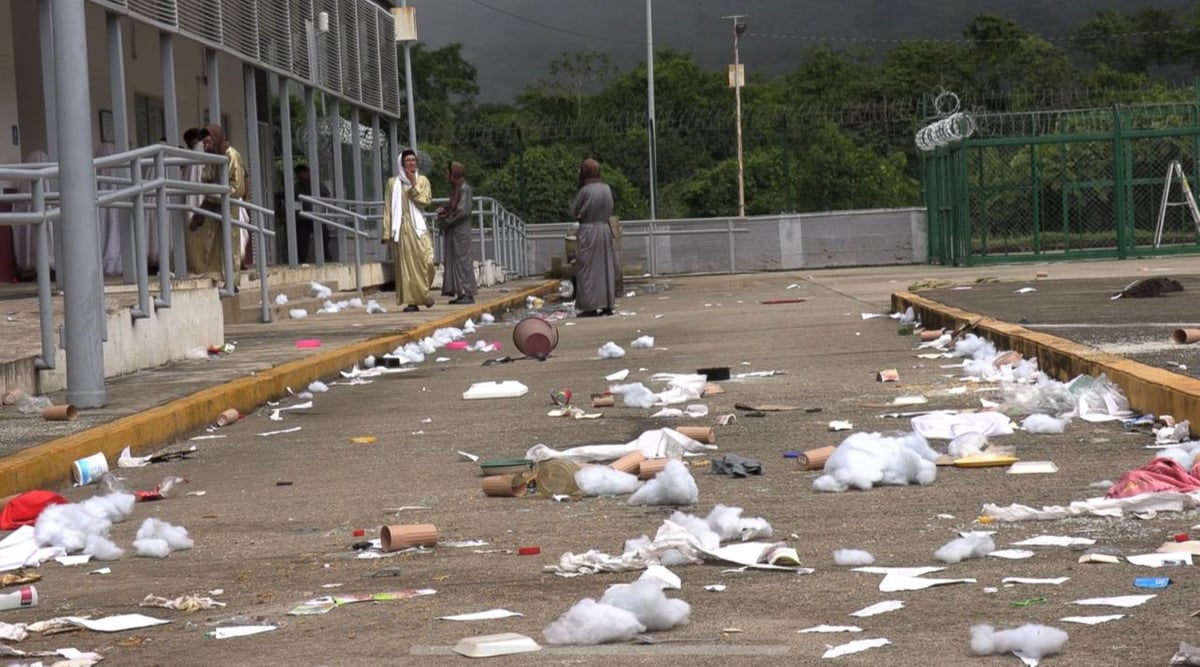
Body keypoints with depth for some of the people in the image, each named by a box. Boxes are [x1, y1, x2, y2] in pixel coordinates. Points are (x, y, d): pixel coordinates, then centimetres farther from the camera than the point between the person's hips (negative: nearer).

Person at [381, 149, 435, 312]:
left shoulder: (422, 180, 10)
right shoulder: (393, 182, 6)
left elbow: (426, 200, -5)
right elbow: (388, 209, 4)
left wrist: (414, 184, -9)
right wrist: (387, 232, -2)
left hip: (418, 226, 1)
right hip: (401, 227, -1)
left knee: (425, 261, -10)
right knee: (405, 264, -4)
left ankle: (423, 292, 15)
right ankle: (411, 301, -2)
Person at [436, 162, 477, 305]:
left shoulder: (464, 188, -13)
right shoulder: (456, 188, 15)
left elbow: (463, 211, -20)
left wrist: (446, 221, -13)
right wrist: (443, 209, 4)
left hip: (460, 231, -10)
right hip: (453, 232, 10)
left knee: (462, 261, -7)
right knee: (454, 261, 9)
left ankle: (467, 294, -4)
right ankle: (461, 293, 11)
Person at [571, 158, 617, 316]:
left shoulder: (585, 190, -14)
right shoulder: (607, 189, 2)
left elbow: (575, 211, -5)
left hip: (588, 231, -5)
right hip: (605, 228, 5)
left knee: (588, 269, 0)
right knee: (606, 267, 10)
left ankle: (591, 306, -3)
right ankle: (607, 305, 11)